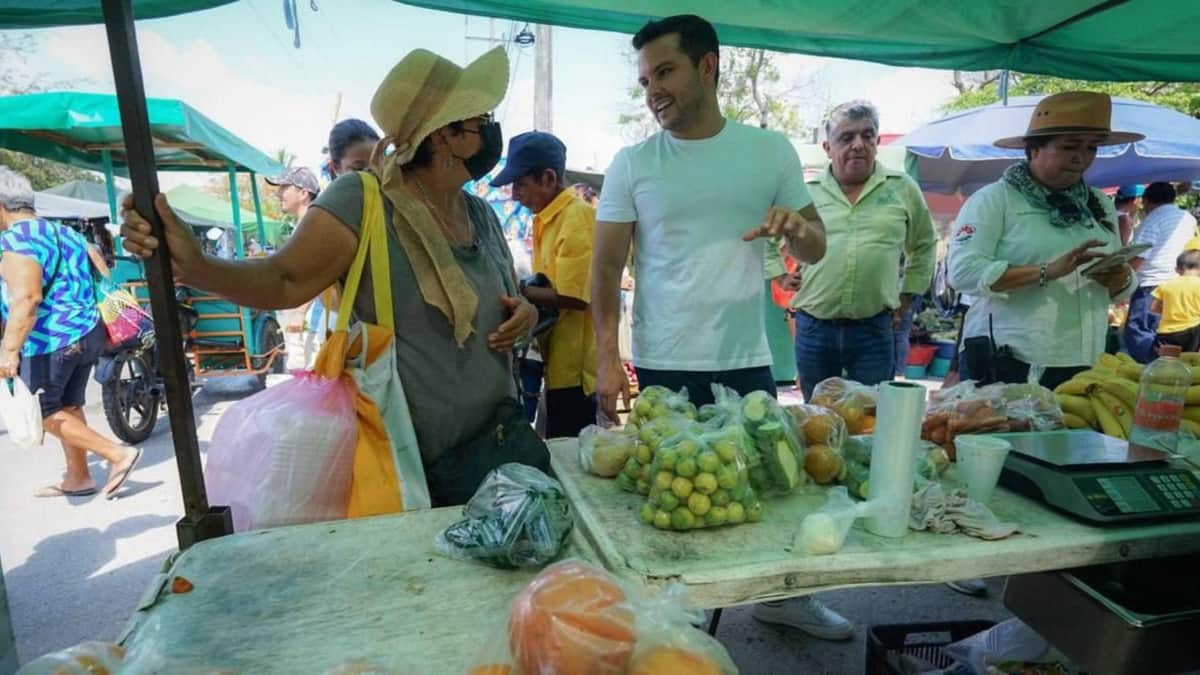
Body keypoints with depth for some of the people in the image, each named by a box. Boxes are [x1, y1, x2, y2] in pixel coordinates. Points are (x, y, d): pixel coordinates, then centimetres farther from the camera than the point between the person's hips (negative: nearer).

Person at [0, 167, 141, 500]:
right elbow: (105, 278, 18)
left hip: (49, 342, -8)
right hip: (87, 334, 8)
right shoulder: (63, 232, 12)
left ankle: (118, 454, -2)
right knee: (68, 407, 17)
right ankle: (77, 478, 25)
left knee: (41, 412, 5)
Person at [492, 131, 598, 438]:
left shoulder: (577, 218, -15)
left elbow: (574, 297, -21)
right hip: (560, 364, 9)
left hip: (574, 367, -8)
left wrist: (517, 289, -13)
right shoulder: (548, 218, 11)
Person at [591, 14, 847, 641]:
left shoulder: (771, 150, 3)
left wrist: (798, 227, -16)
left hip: (748, 359, 2)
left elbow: (817, 250, 8)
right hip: (664, 366, -2)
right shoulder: (631, 164, -1)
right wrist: (607, 359, -10)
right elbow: (606, 267, -2)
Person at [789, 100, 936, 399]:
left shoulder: (903, 188, 6)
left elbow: (924, 245, 18)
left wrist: (906, 297, 13)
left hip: (875, 327, 0)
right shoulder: (806, 192, 2)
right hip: (814, 327, 0)